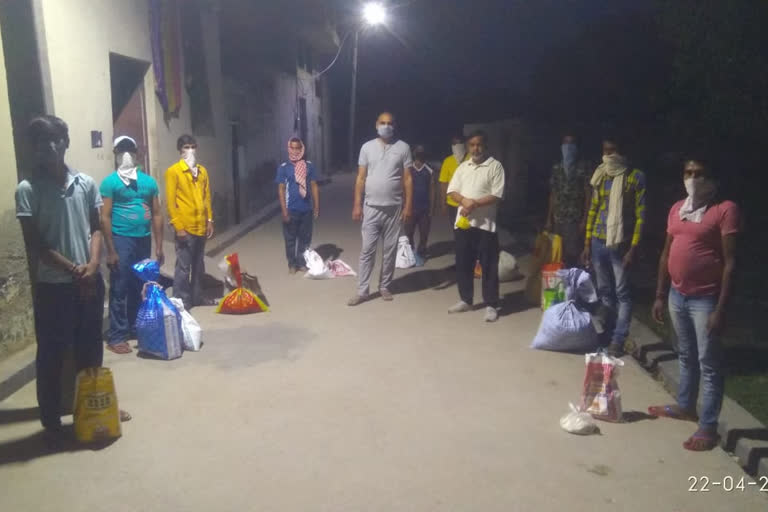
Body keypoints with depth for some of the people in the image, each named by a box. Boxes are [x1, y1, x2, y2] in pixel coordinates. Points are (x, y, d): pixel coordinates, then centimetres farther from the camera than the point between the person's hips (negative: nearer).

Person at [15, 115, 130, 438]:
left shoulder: (86, 183, 3)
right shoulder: (27, 189, -8)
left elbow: (96, 228, 6)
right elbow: (34, 243, -11)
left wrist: (92, 265, -10)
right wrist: (73, 270, -16)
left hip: (90, 281, 4)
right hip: (52, 285, -4)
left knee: (91, 348, 16)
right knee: (51, 354, 7)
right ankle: (51, 420, 21)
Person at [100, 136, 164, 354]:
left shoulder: (148, 181, 8)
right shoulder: (110, 182, -5)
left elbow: (156, 214, 10)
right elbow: (105, 218, -8)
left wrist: (159, 246, 7)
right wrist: (111, 250, -13)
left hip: (144, 240, 5)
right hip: (122, 240, -5)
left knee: (139, 287, 13)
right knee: (119, 289, -1)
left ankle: (136, 328, 26)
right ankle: (116, 336, 6)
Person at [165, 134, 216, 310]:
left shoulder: (202, 171, 12)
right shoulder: (173, 171, -6)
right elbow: (170, 201, -10)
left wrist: (209, 220, 9)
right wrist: (178, 227, -15)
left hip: (201, 226, 6)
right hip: (185, 227, -6)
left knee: (199, 264, 14)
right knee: (183, 266, -2)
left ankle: (197, 296, 26)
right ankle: (182, 301, 7)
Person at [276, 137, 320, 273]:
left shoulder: (309, 166, 0)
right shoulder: (283, 168, -5)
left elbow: (314, 186, 4)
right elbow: (281, 189, -5)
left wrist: (316, 206, 1)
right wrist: (284, 210, -10)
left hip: (307, 209, 2)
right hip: (291, 210, -2)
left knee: (305, 238, 11)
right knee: (290, 238, 7)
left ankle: (302, 262, 25)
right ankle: (292, 264, 21)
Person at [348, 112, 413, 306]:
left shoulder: (403, 148, 0)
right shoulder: (367, 147, 3)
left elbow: (407, 179, 0)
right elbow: (361, 178, 4)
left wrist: (408, 205, -6)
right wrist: (357, 204, -1)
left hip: (394, 208, 0)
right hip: (371, 207, 0)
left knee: (390, 250, 8)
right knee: (367, 250, 1)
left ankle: (384, 287, 21)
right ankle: (362, 291, 6)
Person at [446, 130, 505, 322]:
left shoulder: (495, 166, -2)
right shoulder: (463, 166, 13)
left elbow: (497, 195, -10)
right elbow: (452, 191, 6)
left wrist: (475, 204, -19)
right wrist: (465, 201, -14)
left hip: (485, 224, -5)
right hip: (463, 222, 5)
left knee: (489, 266, 0)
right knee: (463, 264, 11)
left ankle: (491, 305, 7)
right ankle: (465, 300, 24)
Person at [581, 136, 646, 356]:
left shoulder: (636, 177, -6)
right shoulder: (600, 176, 9)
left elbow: (640, 215, -8)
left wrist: (633, 248, -13)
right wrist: (587, 243, 10)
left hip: (621, 244, -5)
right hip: (598, 243, 5)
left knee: (622, 293, 0)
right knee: (604, 292, 12)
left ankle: (618, 340, 6)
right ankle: (607, 334, 23)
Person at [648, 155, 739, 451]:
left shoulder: (725, 209, -13)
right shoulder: (677, 209, 8)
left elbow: (730, 262, -15)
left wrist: (720, 309, -18)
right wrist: (660, 295, 13)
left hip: (705, 299, -7)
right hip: (678, 296, 7)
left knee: (709, 365, 3)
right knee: (686, 357, 21)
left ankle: (708, 426, 13)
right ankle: (685, 406, 38)